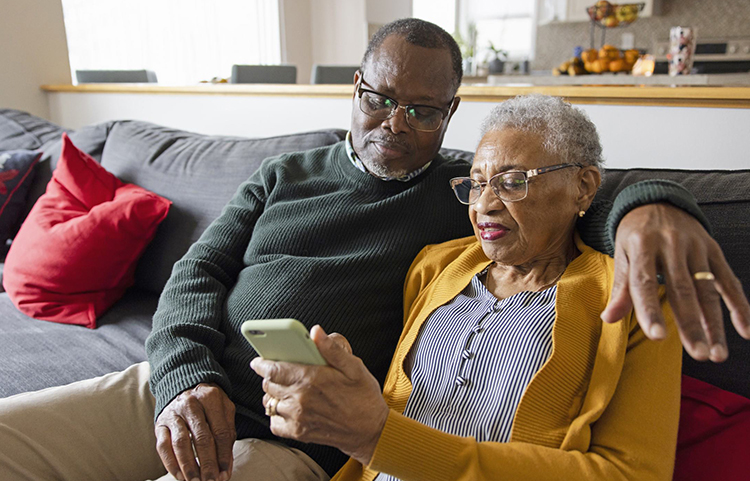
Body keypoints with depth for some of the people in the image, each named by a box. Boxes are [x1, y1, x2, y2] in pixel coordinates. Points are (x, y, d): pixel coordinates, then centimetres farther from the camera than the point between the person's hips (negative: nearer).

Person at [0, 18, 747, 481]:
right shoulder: (285, 176, 13)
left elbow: (588, 197, -4)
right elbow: (196, 275, 8)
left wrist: (650, 203, -29)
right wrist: (185, 373, -12)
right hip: (169, 391, 5)